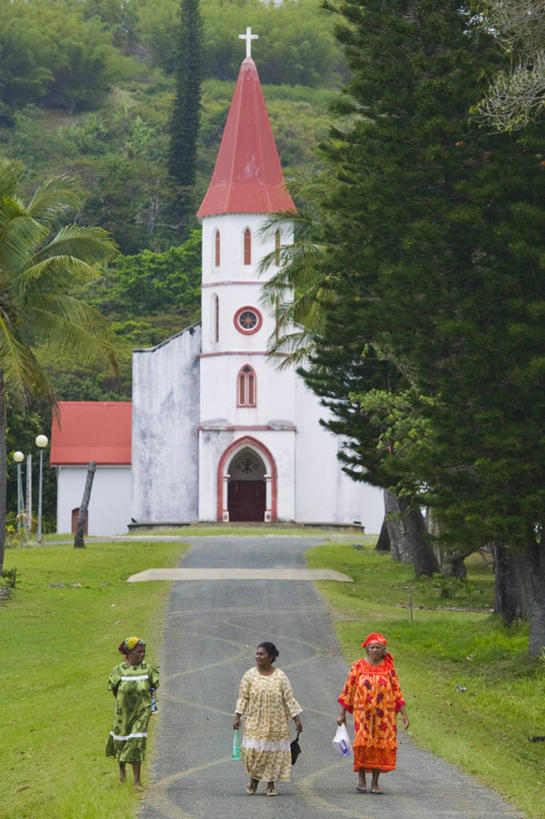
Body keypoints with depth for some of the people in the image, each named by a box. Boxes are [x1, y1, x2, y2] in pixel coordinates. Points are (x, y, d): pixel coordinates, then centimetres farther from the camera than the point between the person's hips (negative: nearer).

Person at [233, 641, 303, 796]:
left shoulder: (280, 676, 1)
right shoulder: (250, 675, 2)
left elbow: (289, 699, 3)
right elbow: (243, 698, 4)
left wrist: (296, 719, 0)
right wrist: (237, 716, -3)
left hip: (276, 723, 0)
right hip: (254, 722, 0)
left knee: (274, 752, 0)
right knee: (252, 750, -7)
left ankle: (271, 785, 10)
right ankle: (254, 777, 19)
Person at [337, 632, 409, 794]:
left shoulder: (388, 668, 5)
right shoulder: (358, 666, 3)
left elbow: (397, 692, 7)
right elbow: (348, 690, 5)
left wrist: (404, 714, 0)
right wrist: (342, 714, 2)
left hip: (384, 716, 1)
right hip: (363, 713, -1)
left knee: (381, 747, -2)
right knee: (362, 744, -14)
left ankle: (375, 783, 6)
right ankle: (361, 778, 2)